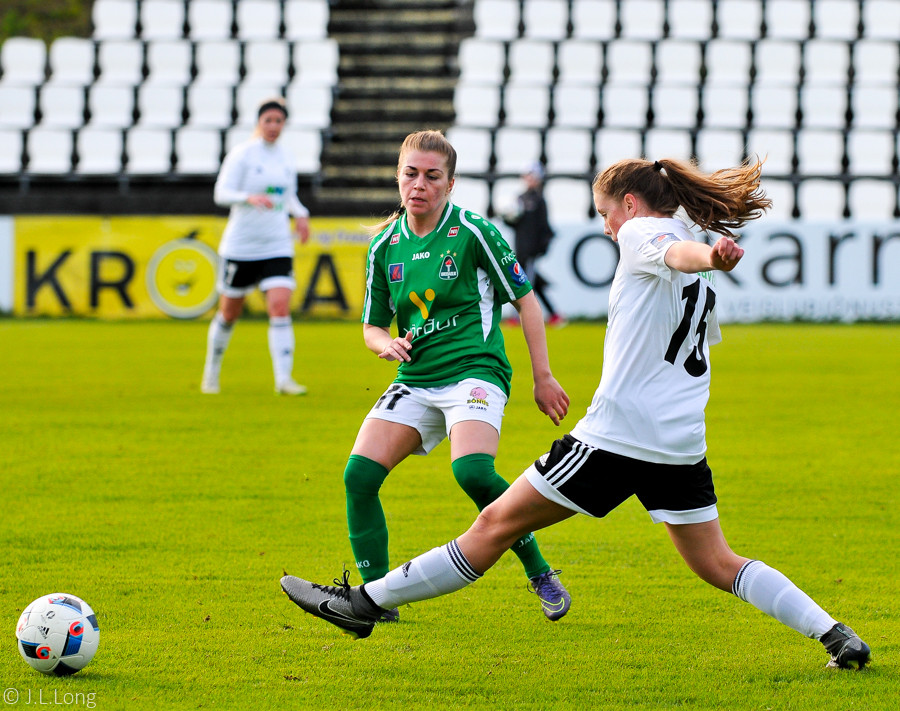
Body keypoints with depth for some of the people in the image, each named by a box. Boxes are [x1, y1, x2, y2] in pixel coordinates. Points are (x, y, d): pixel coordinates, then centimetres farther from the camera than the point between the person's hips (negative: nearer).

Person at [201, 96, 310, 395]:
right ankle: (211, 374, 29)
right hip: (240, 246, -3)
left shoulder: (286, 157, 8)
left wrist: (300, 214, 3)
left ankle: (283, 379, -16)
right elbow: (221, 193, -16)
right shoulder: (242, 154, -8)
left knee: (280, 308, -14)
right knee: (229, 313, 9)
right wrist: (250, 197, -34)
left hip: (277, 247, 3)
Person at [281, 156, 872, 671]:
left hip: (618, 433, -7)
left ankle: (366, 602, 4)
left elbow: (679, 251, -27)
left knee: (499, 523, -2)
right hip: (683, 444, 7)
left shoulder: (642, 234, -4)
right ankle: (836, 635, 1)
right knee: (718, 565, 13)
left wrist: (712, 256, -49)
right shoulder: (703, 280, 20)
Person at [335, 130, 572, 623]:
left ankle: (540, 573, -10)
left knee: (472, 471, -30)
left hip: (474, 371, -5)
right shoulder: (384, 245, 9)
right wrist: (387, 344, -7)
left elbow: (525, 300, 1)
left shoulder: (473, 232, -5)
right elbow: (372, 325, 18)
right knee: (360, 474, -14)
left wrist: (543, 378, -1)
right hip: (415, 379, 5)